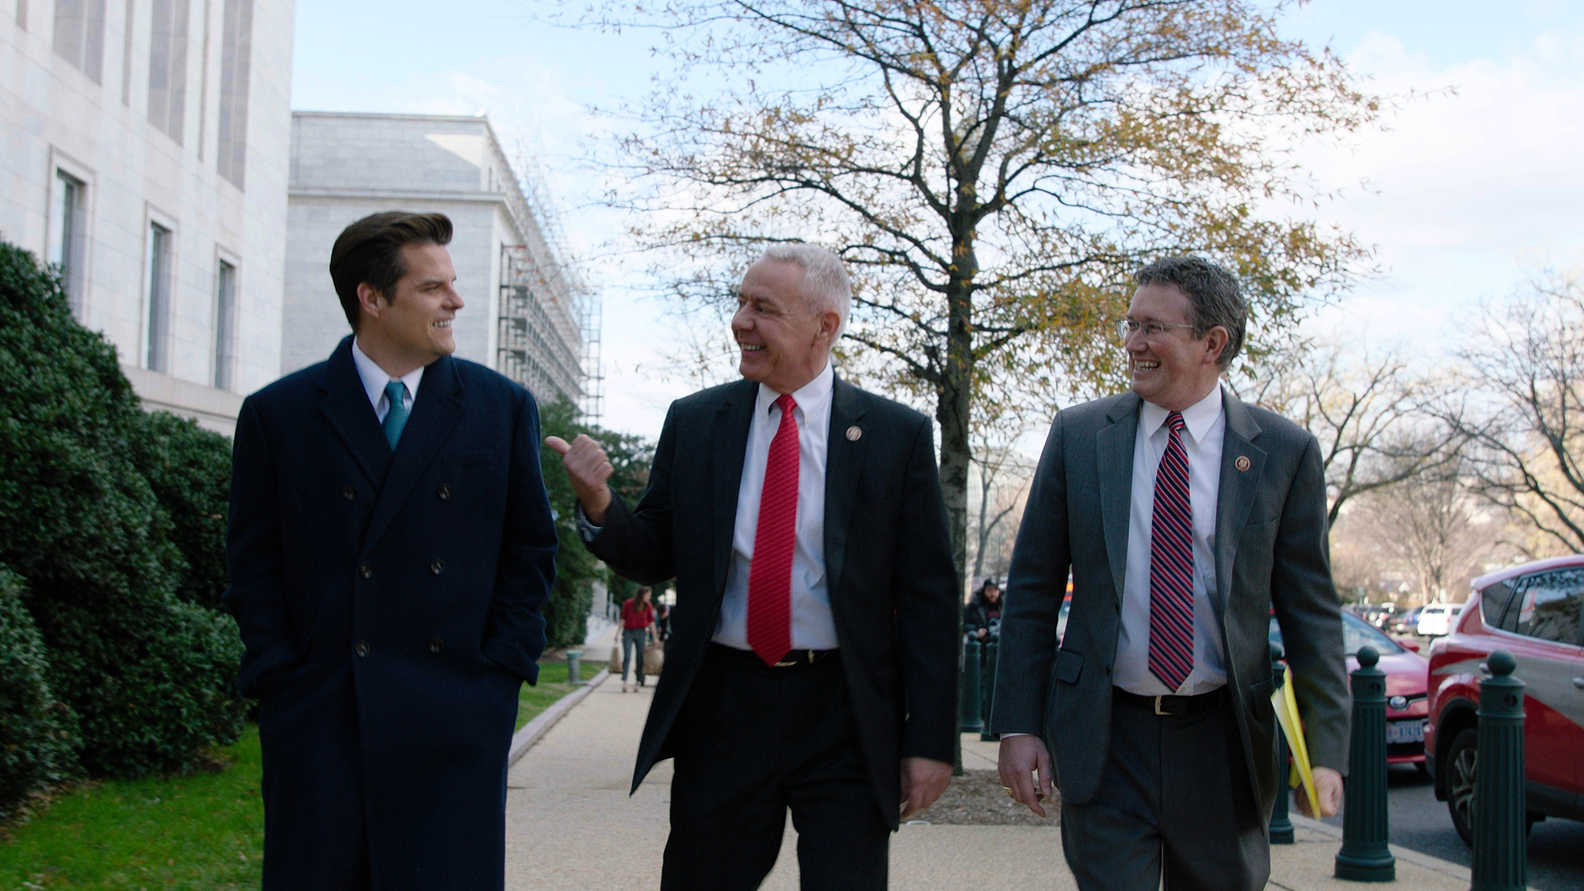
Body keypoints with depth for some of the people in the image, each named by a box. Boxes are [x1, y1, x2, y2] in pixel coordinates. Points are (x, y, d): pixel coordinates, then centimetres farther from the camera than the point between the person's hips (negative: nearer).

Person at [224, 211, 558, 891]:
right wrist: (281, 681, -2)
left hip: (454, 721, 0)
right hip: (317, 719, 0)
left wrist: (498, 671, 1)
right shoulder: (277, 415, 4)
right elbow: (253, 565, 6)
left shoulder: (503, 408, 7)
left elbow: (530, 550, 9)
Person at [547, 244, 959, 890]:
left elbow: (928, 596, -2)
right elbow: (657, 557, 8)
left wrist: (930, 740, -6)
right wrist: (599, 505, -13)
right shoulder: (693, 421, 6)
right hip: (722, 707, 2)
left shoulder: (897, 436, -2)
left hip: (846, 716, -2)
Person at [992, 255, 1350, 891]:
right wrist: (1018, 725, -3)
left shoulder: (1283, 452, -1)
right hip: (1104, 741, 0)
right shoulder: (1078, 435, 2)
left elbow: (1311, 611, 1)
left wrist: (1324, 749, -6)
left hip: (1222, 744, 0)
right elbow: (1032, 591, 4)